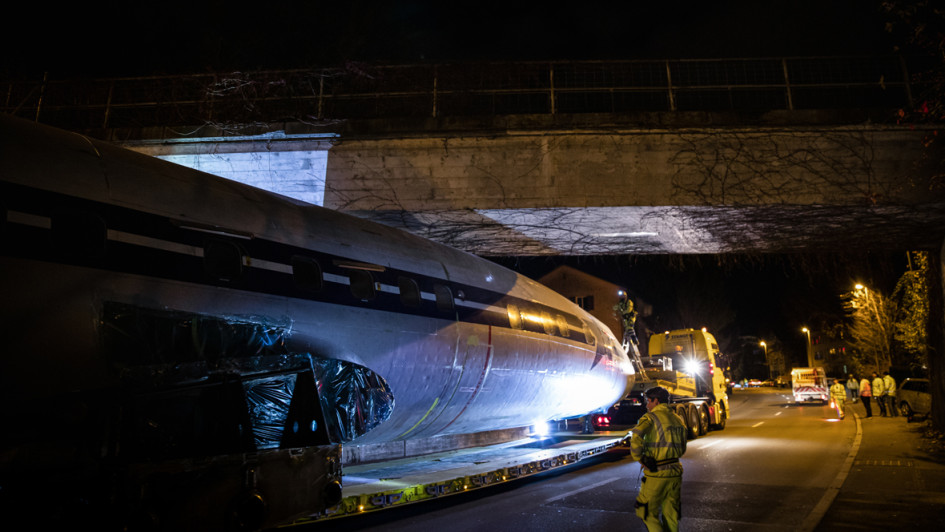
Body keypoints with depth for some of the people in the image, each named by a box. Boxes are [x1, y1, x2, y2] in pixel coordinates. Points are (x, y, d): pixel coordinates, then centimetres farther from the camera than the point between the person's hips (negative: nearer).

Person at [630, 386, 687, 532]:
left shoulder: (651, 417, -9)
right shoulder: (677, 419, 13)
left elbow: (636, 438, -26)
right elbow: (682, 449, 19)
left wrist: (640, 459, -13)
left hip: (656, 474, -6)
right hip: (675, 472, 7)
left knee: (647, 512, 7)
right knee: (671, 513, 16)